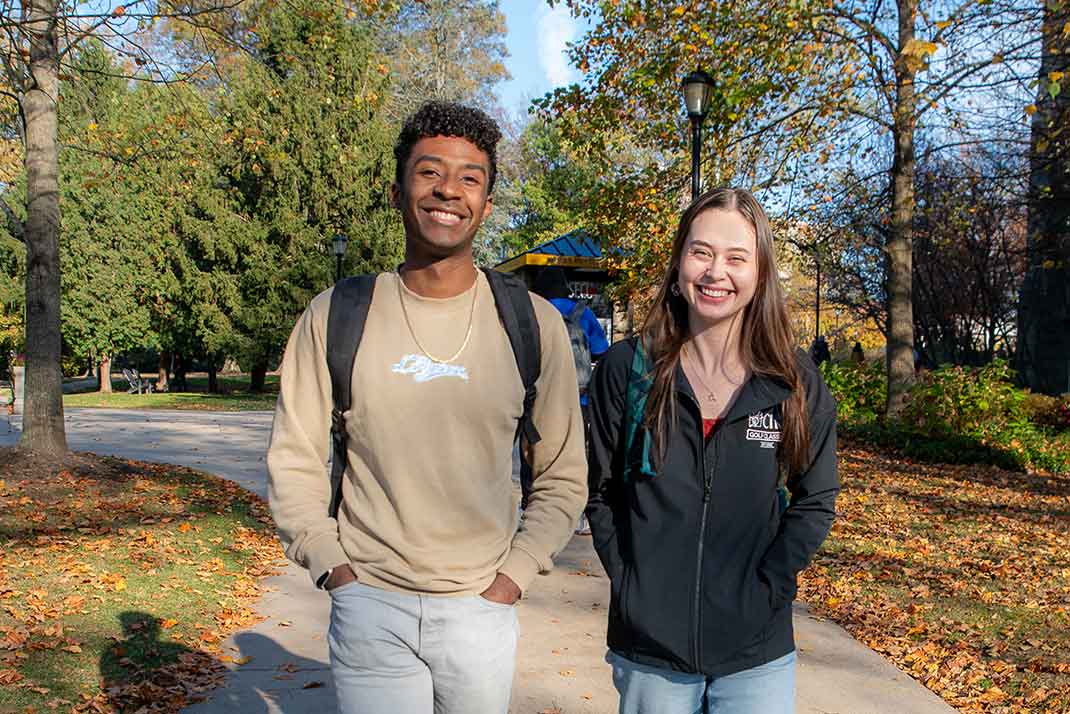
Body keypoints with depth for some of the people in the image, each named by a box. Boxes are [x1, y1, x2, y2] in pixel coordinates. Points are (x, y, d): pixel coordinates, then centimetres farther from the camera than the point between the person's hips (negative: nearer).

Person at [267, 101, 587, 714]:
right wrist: (332, 566, -4)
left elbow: (563, 476, 4)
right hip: (369, 604, 0)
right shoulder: (336, 316, -3)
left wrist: (515, 575, -4)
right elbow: (294, 460, 4)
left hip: (481, 609, 1)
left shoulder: (532, 324, -3)